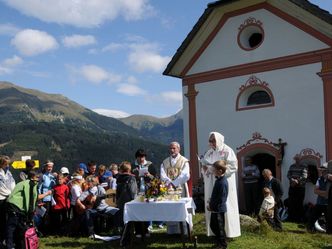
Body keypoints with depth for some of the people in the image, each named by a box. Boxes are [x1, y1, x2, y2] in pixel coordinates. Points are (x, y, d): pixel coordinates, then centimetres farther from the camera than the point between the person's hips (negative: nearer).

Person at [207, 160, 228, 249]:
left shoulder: (223, 183, -24)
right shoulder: (218, 180, 7)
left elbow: (221, 199, -24)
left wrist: (211, 206, -18)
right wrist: (211, 203, 10)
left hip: (219, 209, -10)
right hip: (215, 209, 10)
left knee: (220, 228, 3)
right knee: (213, 225, 20)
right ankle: (219, 242, 35)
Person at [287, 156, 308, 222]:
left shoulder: (304, 166, -2)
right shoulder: (292, 166, 13)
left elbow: (304, 175, -13)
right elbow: (288, 174, 6)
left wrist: (297, 180, -22)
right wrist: (292, 179, -13)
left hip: (300, 187, -4)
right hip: (292, 186, 4)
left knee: (299, 203, -1)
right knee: (291, 202, 5)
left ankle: (300, 218, 8)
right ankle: (291, 217, 15)